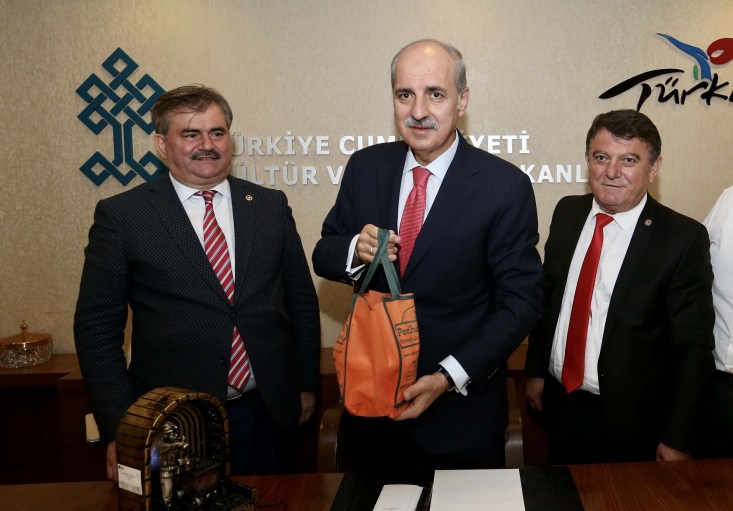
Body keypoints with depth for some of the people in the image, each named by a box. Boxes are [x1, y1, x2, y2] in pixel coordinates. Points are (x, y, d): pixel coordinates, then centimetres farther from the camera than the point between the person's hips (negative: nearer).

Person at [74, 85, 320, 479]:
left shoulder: (270, 206, 5)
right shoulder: (121, 216, -3)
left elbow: (302, 301, 12)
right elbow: (96, 327, -3)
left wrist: (306, 386, 11)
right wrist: (118, 430, -7)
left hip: (266, 413, 3)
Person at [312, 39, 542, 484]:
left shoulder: (505, 186, -13)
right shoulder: (365, 167, -1)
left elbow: (521, 300, -10)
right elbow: (324, 255, 6)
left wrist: (449, 377, -18)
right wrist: (355, 250, -17)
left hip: (460, 413, -3)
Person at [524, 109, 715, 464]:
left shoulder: (682, 237, -16)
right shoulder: (567, 212, -1)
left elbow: (693, 347, -13)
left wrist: (677, 440, -13)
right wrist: (535, 370, 9)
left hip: (631, 422, -4)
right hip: (559, 403, 5)